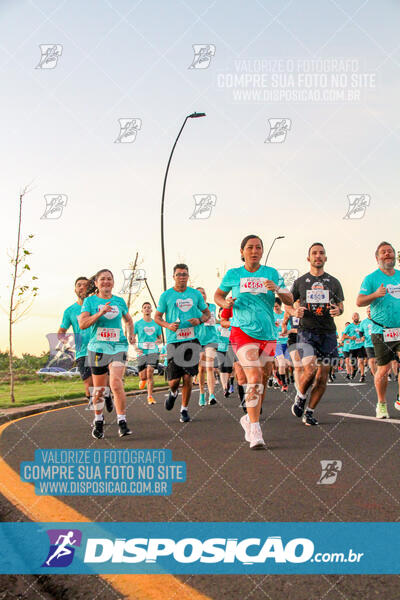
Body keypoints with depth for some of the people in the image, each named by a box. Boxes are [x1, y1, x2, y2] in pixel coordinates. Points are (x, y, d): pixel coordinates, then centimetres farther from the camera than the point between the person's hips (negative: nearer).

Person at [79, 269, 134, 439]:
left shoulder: (119, 301, 10)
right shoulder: (90, 301, 4)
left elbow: (128, 320, 28)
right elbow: (82, 324, -7)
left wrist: (131, 334, 11)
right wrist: (100, 313, -18)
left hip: (118, 347, 0)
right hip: (97, 348, 0)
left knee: (116, 383, -18)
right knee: (99, 388, 7)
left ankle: (122, 422, -14)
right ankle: (98, 422, 27)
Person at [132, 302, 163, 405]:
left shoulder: (156, 324, 10)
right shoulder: (138, 324, 5)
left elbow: (160, 339, 18)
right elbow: (132, 338, 6)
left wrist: (156, 342, -5)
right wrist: (136, 348, -11)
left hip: (153, 351, 0)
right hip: (142, 352, 0)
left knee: (150, 372, -15)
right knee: (142, 376, 1)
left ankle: (150, 396, -7)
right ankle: (143, 380, 40)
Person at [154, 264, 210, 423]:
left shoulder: (195, 294, 9)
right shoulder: (166, 295, 4)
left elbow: (207, 312, 18)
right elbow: (157, 317, 9)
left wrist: (200, 320, -4)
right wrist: (168, 325, -11)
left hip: (192, 340, 1)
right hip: (174, 341, -1)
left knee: (188, 377, -2)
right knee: (174, 380, -2)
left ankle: (184, 410, 14)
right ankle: (173, 393, 34)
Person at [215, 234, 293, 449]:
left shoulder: (271, 273, 8)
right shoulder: (233, 274, 5)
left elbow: (290, 301, 6)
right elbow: (218, 295, 20)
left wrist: (276, 289, -14)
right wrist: (225, 303, -3)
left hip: (267, 334, 3)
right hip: (243, 332, -3)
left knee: (261, 381, 11)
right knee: (254, 378, -18)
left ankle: (249, 419, 33)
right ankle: (255, 431, -18)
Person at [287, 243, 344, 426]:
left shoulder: (333, 282, 12)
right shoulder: (300, 282, 8)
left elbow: (340, 305, 17)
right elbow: (287, 304, 14)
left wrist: (338, 310, -7)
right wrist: (294, 312, -8)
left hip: (328, 333, 2)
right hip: (306, 331, -2)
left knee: (322, 377, 1)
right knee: (310, 369, -21)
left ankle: (309, 412, 15)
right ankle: (300, 396, 9)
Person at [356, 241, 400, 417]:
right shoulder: (371, 278, 1)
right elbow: (359, 302, -6)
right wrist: (375, 295, -22)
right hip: (381, 331, -3)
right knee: (383, 369, 2)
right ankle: (381, 403, 21)